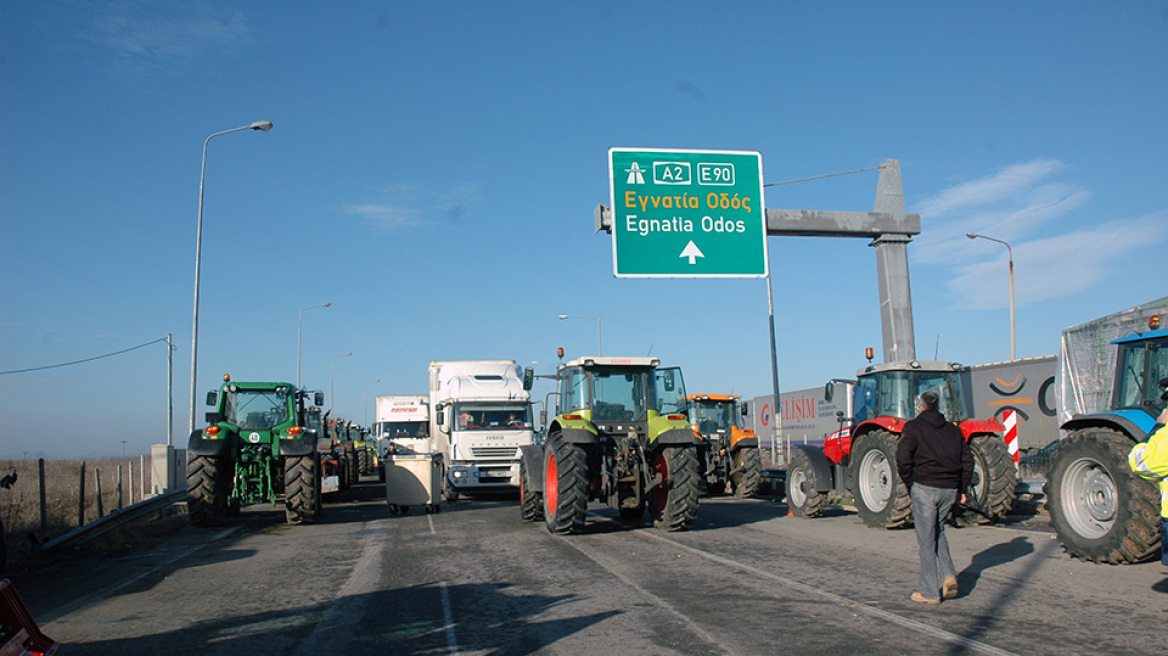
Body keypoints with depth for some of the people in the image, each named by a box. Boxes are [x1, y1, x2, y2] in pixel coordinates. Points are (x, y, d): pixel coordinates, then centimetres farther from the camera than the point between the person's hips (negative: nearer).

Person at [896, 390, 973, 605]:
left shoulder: (913, 427, -1)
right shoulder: (954, 430, 14)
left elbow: (903, 459, -12)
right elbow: (967, 460, 9)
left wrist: (910, 484, 0)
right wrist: (961, 489, 14)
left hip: (925, 487, -5)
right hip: (950, 490, 5)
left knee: (926, 539, 2)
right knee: (938, 531, 24)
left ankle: (930, 593, 5)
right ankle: (948, 576, 7)